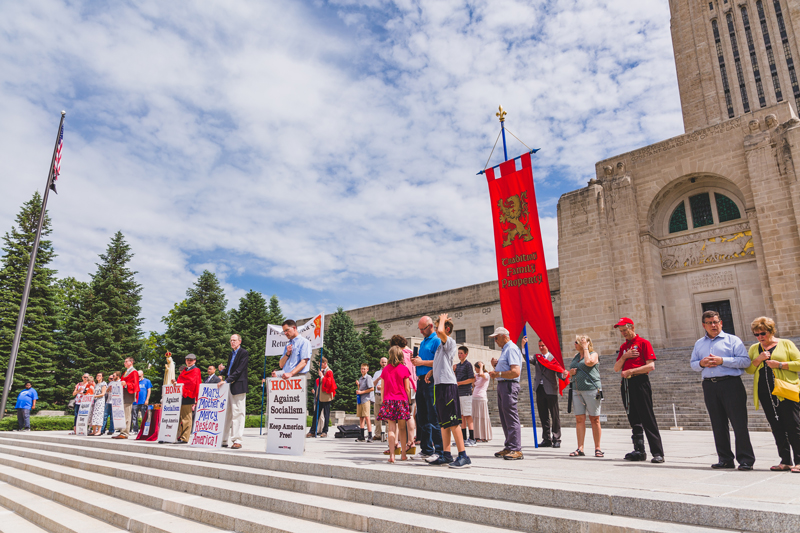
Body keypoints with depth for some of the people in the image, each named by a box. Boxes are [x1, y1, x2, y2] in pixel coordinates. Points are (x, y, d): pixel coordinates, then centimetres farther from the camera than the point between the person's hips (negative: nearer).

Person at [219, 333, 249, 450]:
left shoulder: (243, 353, -6)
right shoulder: (232, 353, 19)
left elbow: (239, 370, -14)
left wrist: (226, 381, -20)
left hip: (238, 386, -8)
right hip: (228, 386, 8)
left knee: (238, 413, -5)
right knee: (226, 413, 10)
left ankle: (237, 440, -2)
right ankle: (224, 440, 16)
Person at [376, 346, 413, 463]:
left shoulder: (385, 369, 5)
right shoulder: (404, 368, -1)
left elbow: (382, 387, 7)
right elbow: (407, 388, -1)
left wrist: (383, 401, 15)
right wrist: (408, 401, 9)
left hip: (388, 400, 1)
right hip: (401, 400, -1)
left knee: (391, 428, 0)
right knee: (402, 427, 10)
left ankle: (392, 455, -7)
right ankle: (403, 454, 16)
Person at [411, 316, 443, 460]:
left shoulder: (437, 340, -6)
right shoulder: (422, 342, 22)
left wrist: (422, 362, -13)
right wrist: (415, 360, 7)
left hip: (431, 381, -9)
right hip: (420, 381, 9)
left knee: (433, 418, -8)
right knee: (422, 417, 11)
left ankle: (438, 451, -2)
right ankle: (426, 450, 19)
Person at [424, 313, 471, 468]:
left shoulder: (450, 342, -8)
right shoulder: (442, 344, 20)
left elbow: (441, 332, -29)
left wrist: (442, 319, -11)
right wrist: (431, 371, 18)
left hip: (448, 385, -10)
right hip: (439, 385, 10)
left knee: (453, 422, -10)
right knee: (443, 423, 12)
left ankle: (463, 456, -7)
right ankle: (446, 455, 19)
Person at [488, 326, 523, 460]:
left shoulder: (511, 349, -11)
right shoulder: (504, 350, 21)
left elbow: (515, 372, -22)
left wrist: (497, 374, -16)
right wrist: (495, 365, 11)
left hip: (509, 385, -11)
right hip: (501, 385, 11)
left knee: (511, 418, -9)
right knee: (505, 419, 12)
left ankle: (516, 450, -6)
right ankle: (509, 447, 19)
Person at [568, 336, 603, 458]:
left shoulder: (593, 354, 0)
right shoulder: (575, 356, 18)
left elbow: (588, 362, -22)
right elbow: (571, 372, 27)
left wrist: (585, 348, -10)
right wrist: (570, 372, 3)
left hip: (591, 389, -6)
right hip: (577, 390, 6)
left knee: (594, 419, 0)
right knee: (579, 419, 1)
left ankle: (597, 448, 9)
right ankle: (580, 449, 3)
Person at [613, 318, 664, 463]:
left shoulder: (643, 343, -2)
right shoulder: (623, 346, 18)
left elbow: (651, 366, -12)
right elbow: (616, 368, 14)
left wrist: (631, 371, -14)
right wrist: (624, 357, -2)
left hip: (640, 382, -7)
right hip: (626, 384, 7)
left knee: (648, 419, -6)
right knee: (634, 420, 10)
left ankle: (658, 453, -2)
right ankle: (639, 451, 16)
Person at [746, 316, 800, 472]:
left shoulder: (785, 344, 5)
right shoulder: (754, 348, 16)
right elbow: (749, 369, 12)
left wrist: (780, 364, -13)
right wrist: (758, 359, -5)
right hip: (765, 394, 4)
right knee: (777, 428, 6)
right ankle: (785, 461, 11)